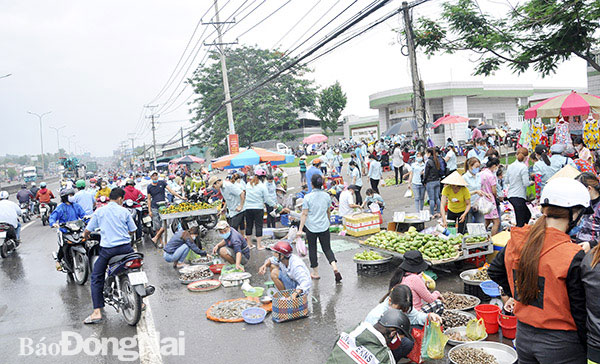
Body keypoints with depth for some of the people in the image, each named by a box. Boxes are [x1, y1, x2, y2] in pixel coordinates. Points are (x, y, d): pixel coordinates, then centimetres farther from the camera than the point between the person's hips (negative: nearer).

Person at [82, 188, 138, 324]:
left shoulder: (99, 211, 5)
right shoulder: (124, 211, 5)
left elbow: (87, 231, 8)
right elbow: (132, 231, 10)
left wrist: (86, 236, 31)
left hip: (107, 249, -1)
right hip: (125, 248, 1)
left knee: (96, 278, 10)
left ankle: (97, 312, 1)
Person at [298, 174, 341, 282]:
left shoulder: (308, 197, -12)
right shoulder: (327, 196, 0)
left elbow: (304, 214, -14)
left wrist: (300, 229, -11)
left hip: (311, 227, -3)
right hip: (324, 227, 3)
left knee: (312, 249, 12)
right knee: (327, 248, 10)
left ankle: (315, 273, 21)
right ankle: (335, 268, -10)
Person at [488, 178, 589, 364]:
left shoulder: (515, 241, -6)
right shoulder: (574, 257, -22)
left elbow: (495, 272, 10)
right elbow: (581, 313, -15)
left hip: (523, 334, 5)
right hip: (560, 345, -5)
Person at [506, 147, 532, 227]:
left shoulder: (510, 166, 8)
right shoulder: (523, 167, -13)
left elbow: (506, 181, 15)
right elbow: (526, 183, -16)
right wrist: (531, 182, 3)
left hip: (510, 195, 8)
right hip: (519, 196, -8)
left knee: (528, 214, 21)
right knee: (521, 222, -4)